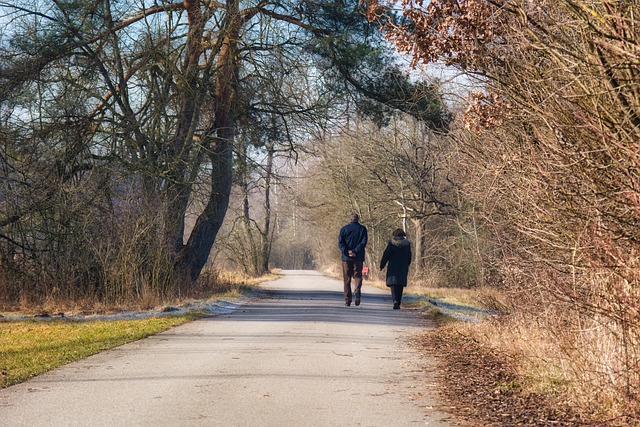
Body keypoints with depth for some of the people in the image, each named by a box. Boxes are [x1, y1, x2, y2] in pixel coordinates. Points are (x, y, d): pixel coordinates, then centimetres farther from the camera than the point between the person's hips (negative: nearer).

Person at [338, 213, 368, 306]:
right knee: (357, 276, 7)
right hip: (358, 258, 0)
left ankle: (347, 300, 5)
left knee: (347, 279, 7)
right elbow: (363, 242, -7)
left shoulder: (344, 229, 5)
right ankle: (357, 292, -20)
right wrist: (355, 251, -12)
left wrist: (346, 252, -11)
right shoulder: (362, 229, 4)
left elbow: (340, 242, -6)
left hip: (346, 258, 0)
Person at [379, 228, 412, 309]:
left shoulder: (391, 243, -4)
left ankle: (395, 301, -25)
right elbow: (409, 257, 12)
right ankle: (398, 303, 13)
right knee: (400, 285, 11)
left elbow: (386, 255, -5)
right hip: (403, 268, 3)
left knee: (393, 284, -5)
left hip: (393, 267, -3)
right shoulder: (407, 243, 6)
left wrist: (381, 265, 4)